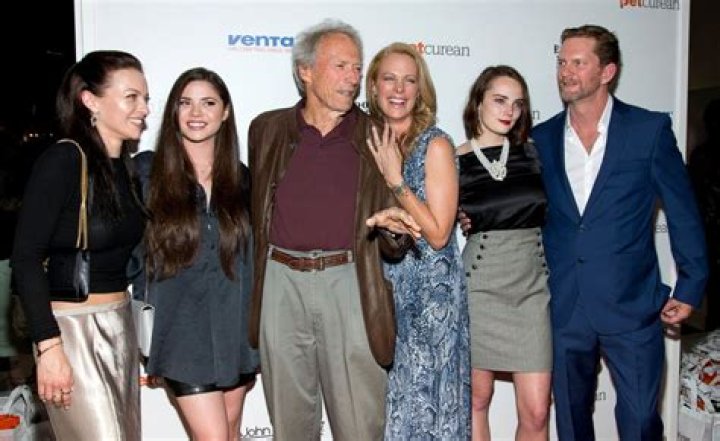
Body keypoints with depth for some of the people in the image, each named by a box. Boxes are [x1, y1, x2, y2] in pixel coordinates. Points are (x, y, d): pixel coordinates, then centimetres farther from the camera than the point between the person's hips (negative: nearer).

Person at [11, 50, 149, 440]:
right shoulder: (63, 161, -13)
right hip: (73, 329, -7)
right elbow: (25, 257, -17)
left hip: (120, 325, 7)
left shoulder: (129, 166, 7)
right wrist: (49, 346, -20)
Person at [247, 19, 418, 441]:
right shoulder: (268, 129, 9)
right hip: (281, 283, 2)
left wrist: (393, 227, -17)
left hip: (348, 283, -1)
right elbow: (255, 209, 14)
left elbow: (394, 246, 5)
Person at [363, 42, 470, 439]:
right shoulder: (369, 141, 5)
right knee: (387, 405, 14)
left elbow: (438, 234, -15)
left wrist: (394, 179, -17)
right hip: (382, 289, 5)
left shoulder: (435, 145, -10)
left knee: (425, 404, 6)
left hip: (430, 293, -5)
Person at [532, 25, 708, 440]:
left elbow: (683, 211, 0)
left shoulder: (650, 129, -4)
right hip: (562, 308, 3)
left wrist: (690, 288, -1)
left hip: (632, 307, -2)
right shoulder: (541, 138, 4)